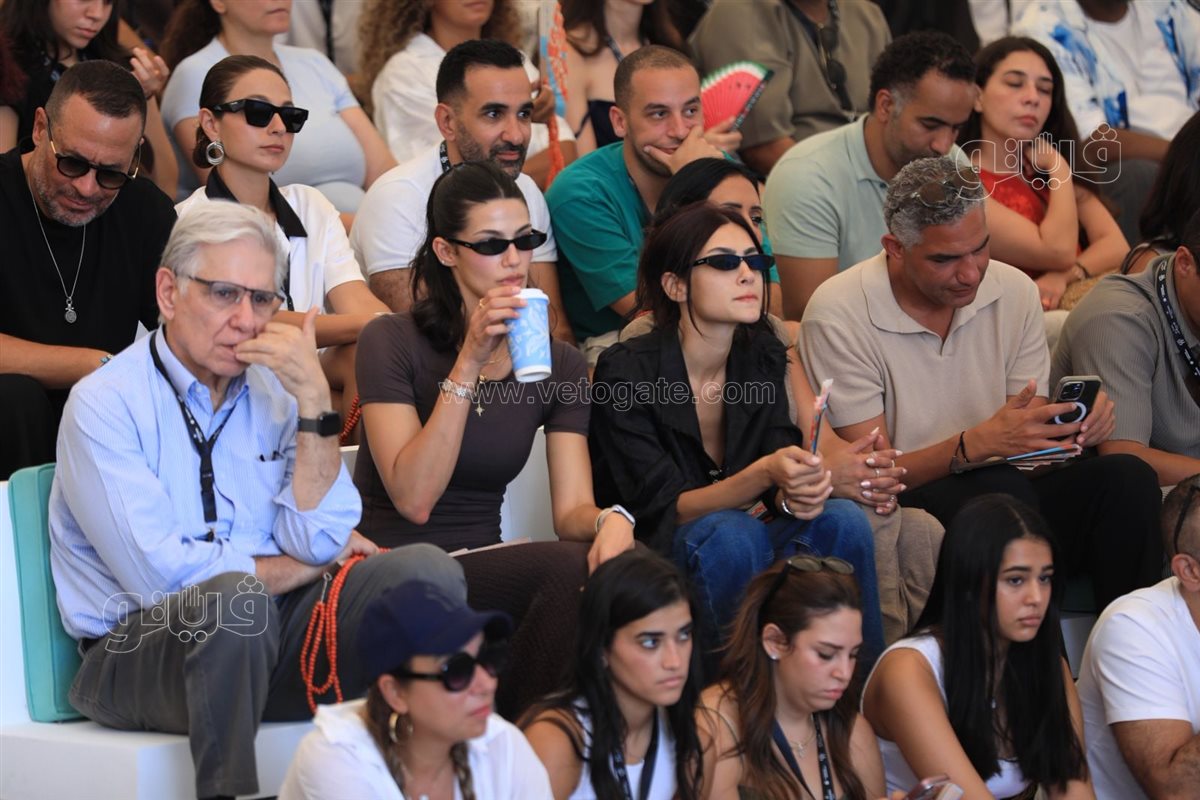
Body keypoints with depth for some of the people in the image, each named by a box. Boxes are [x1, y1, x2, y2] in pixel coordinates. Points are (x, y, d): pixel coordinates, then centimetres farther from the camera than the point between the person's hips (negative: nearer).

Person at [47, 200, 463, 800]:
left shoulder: (275, 393, 11)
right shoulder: (104, 404, -6)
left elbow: (317, 542, -1)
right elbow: (164, 576, -16)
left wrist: (313, 398, -8)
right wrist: (303, 566, -3)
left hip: (265, 638, 5)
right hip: (134, 652, -5)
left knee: (426, 569, -16)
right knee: (236, 600, -38)